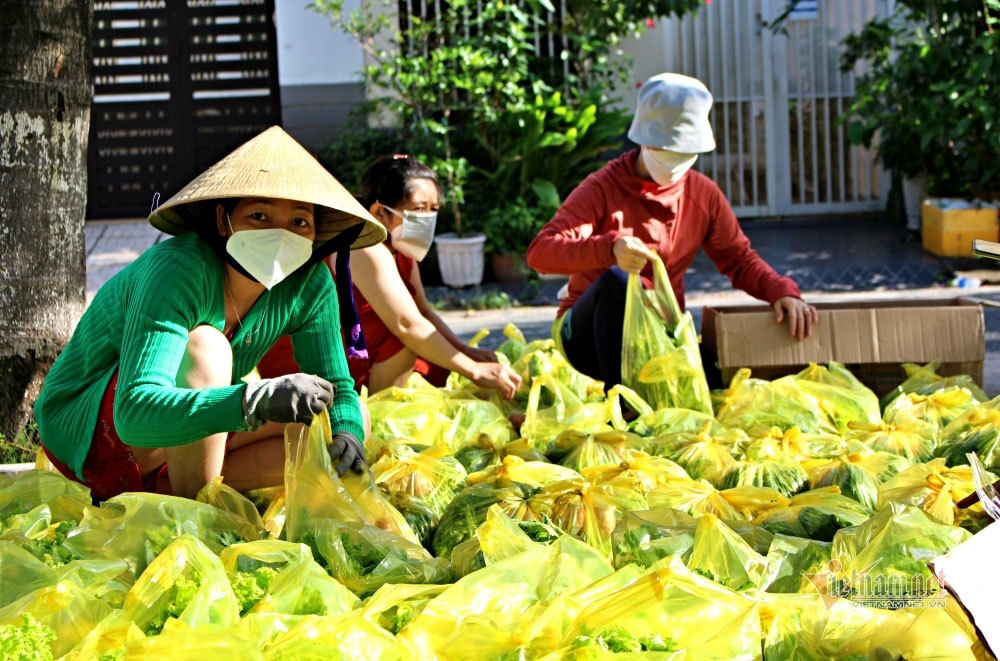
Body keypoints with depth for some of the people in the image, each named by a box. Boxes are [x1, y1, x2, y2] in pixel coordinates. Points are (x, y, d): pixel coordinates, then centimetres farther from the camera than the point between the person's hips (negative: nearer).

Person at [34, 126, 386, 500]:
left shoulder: (310, 284, -11)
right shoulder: (179, 269, -30)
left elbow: (336, 386, -2)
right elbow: (135, 412, -41)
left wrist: (347, 432, -28)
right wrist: (256, 401, -56)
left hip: (182, 452, 7)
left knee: (331, 430, -10)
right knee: (204, 347, -32)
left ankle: (160, 493, -9)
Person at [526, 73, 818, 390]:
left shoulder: (703, 195, 4)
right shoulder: (603, 189, -12)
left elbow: (739, 259, 10)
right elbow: (540, 253, -26)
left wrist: (782, 291, -12)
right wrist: (609, 248, -44)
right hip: (589, 336, -5)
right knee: (616, 280, -35)